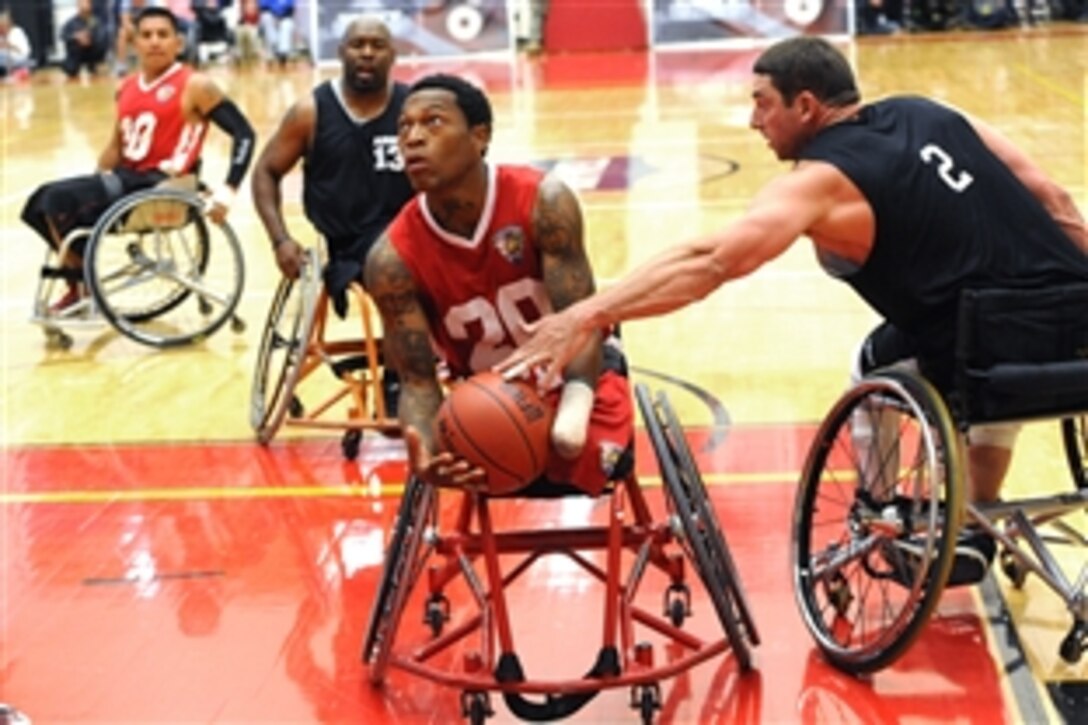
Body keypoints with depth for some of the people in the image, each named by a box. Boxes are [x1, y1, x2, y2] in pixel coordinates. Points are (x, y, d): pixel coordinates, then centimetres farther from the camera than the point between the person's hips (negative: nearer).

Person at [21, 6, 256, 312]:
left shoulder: (195, 86, -9)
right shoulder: (127, 88, 12)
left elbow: (244, 134, -11)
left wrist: (227, 192, -19)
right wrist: (92, 189, 16)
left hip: (161, 186, -8)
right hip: (126, 177, 8)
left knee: (60, 199, -21)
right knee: (39, 205, 1)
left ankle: (83, 290, -4)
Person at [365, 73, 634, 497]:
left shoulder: (543, 202, -25)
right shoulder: (393, 258, -21)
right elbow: (417, 379, -19)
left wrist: (573, 409, -47)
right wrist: (424, 451, -42)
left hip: (577, 384, -2)